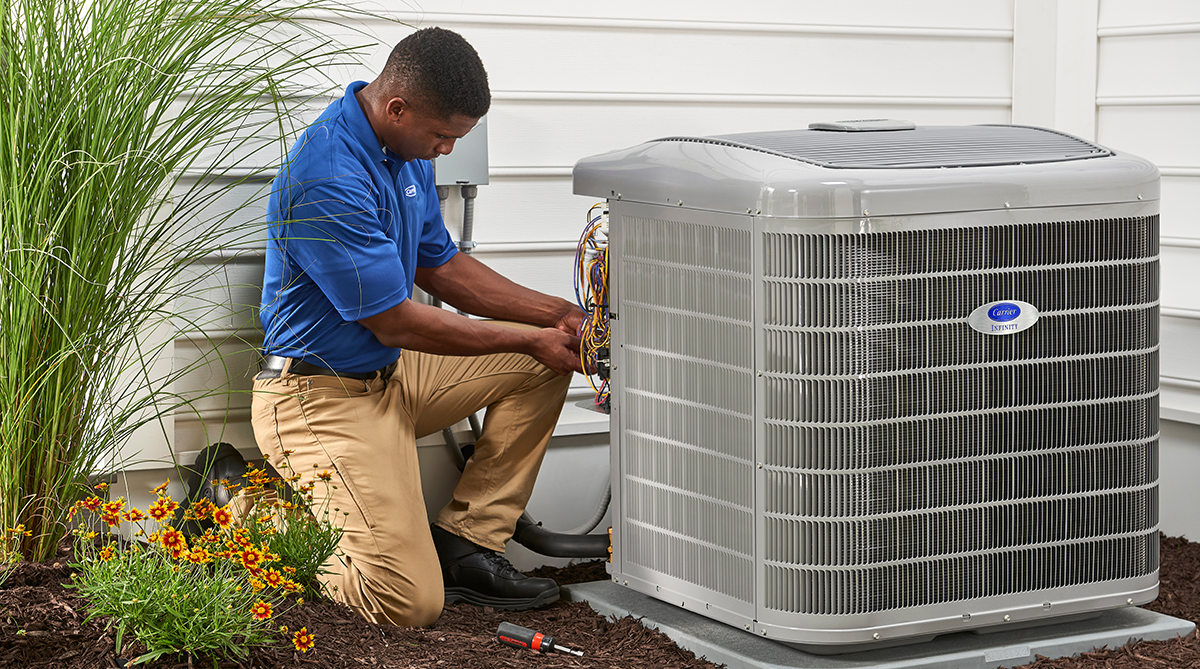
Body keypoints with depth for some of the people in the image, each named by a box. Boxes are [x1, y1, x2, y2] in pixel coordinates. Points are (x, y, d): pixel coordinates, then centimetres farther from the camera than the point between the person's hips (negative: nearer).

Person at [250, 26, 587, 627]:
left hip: (391, 375, 10)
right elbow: (397, 325, -21)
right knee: (409, 602, -17)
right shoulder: (328, 180, -27)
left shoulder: (406, 151, 3)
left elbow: (441, 267, 15)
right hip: (323, 397, -10)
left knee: (543, 364, 4)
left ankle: (466, 542, 6)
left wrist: (556, 316, 4)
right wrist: (532, 340, -11)